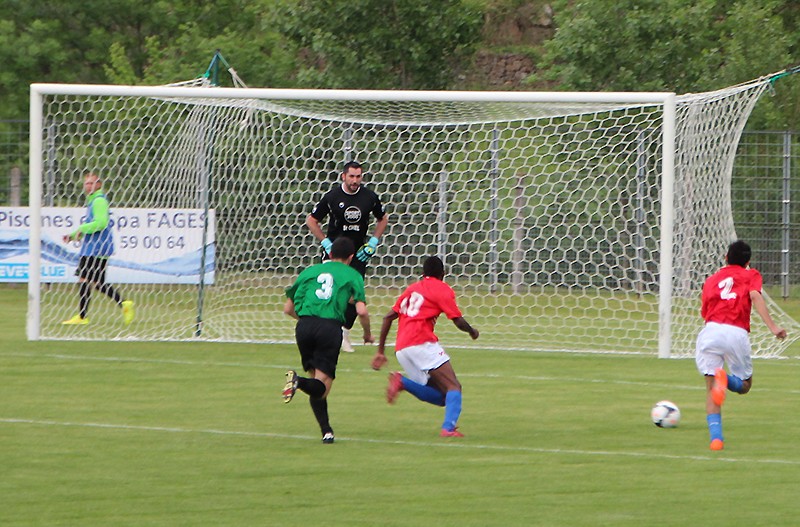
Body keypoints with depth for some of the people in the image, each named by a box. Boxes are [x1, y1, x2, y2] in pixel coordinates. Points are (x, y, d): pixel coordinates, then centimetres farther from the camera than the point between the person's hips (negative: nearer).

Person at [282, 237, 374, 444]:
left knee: (316, 380, 15)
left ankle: (326, 431, 6)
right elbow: (361, 311, 1)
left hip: (304, 326, 3)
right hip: (330, 326, -3)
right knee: (321, 387, -5)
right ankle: (299, 381, -36)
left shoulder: (310, 271, 23)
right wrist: (368, 334, 20)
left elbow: (288, 308, 24)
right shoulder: (352, 275, 13)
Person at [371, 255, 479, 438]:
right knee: (453, 386, -6)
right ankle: (449, 427, -28)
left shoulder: (412, 288, 26)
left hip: (401, 349, 6)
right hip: (422, 343, -6)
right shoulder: (442, 289, 6)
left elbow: (388, 317, 22)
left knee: (440, 397, 8)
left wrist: (381, 351, 23)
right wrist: (472, 331, 21)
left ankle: (402, 382, -13)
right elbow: (458, 321, -1)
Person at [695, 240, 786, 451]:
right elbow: (755, 296, -3)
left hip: (710, 330, 2)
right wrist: (772, 326, -13)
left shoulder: (711, 279, 26)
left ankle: (716, 437, -13)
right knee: (744, 385, 16)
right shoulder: (751, 275, 17)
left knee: (711, 389, 9)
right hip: (737, 333, -2)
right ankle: (725, 379, -21)